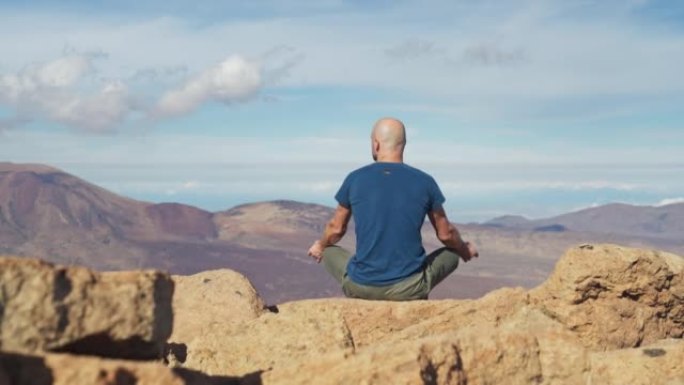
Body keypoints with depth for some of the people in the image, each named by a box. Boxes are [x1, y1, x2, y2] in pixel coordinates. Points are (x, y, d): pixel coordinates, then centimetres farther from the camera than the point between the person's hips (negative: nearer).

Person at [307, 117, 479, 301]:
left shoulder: (355, 179, -2)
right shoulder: (425, 182, -2)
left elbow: (336, 229, 12)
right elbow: (446, 234, 9)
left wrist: (320, 246, 34)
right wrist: (465, 250, 32)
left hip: (361, 288, 0)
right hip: (409, 290, 0)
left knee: (329, 252, 30)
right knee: (451, 255, 25)